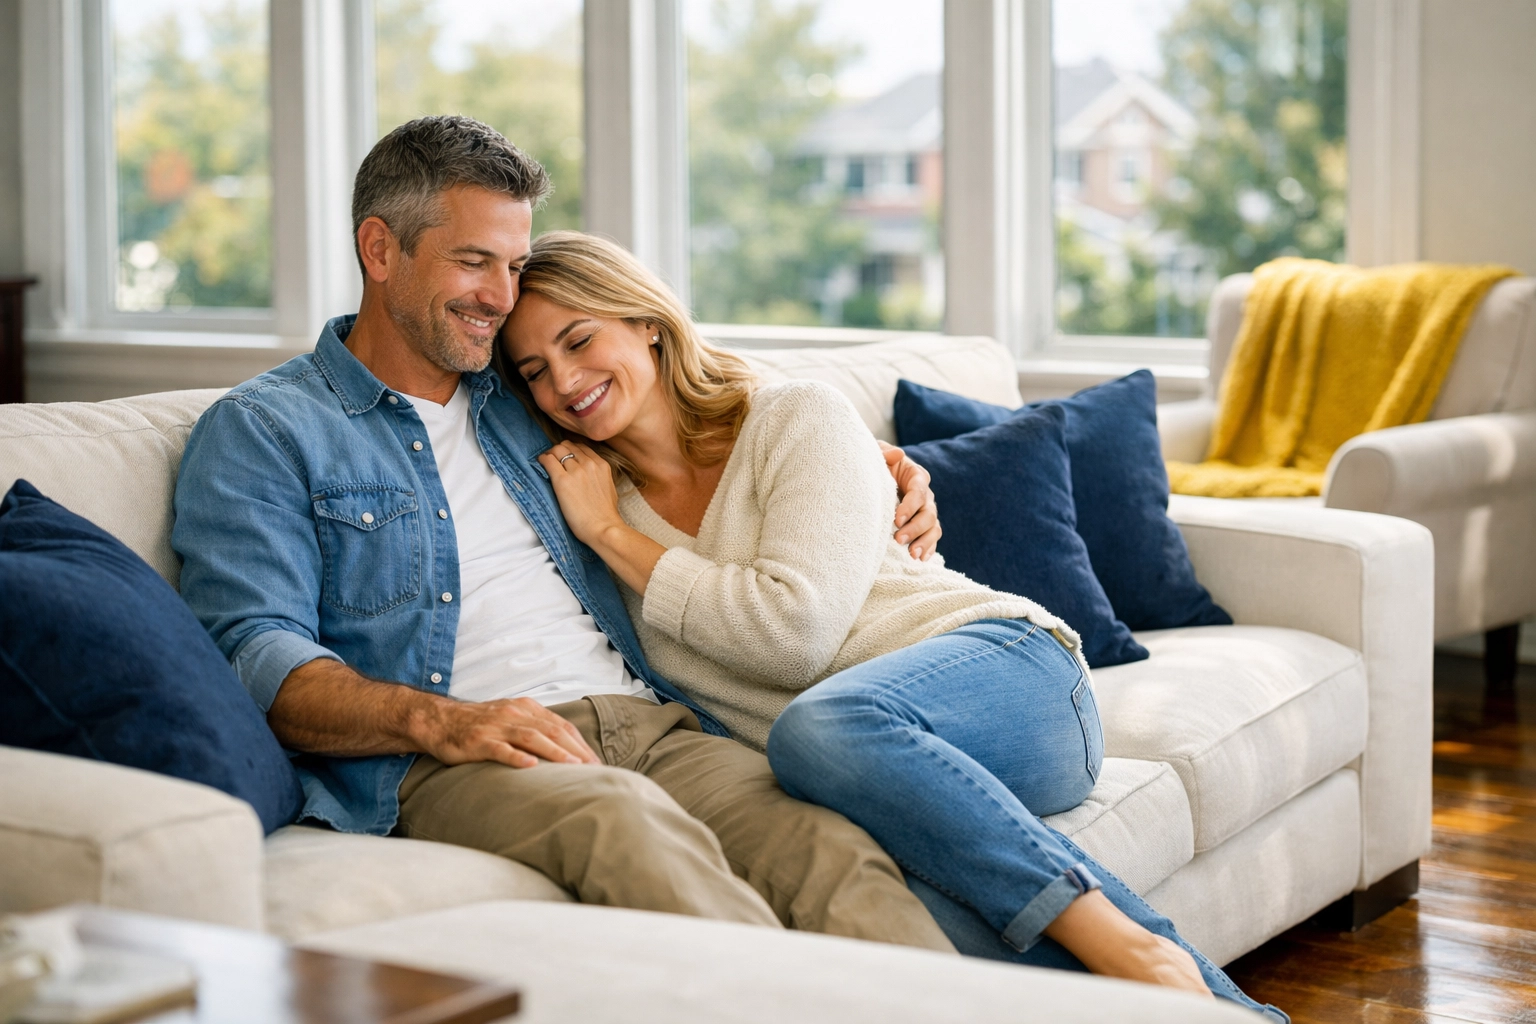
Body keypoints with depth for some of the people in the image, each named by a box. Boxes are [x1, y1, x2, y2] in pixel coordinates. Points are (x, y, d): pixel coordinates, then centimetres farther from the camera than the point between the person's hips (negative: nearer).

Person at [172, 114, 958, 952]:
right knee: (625, 824, -40)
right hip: (450, 761, -4)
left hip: (652, 725, 5)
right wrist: (437, 721, -21)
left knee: (836, 849, -28)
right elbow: (255, 654, -4)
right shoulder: (258, 432, 10)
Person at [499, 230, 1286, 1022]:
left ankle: (1133, 952, -35)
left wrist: (614, 536, -4)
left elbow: (797, 630, -12)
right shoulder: (598, 501, 16)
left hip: (1005, 668, -3)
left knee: (820, 726, -39)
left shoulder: (797, 420, 2)